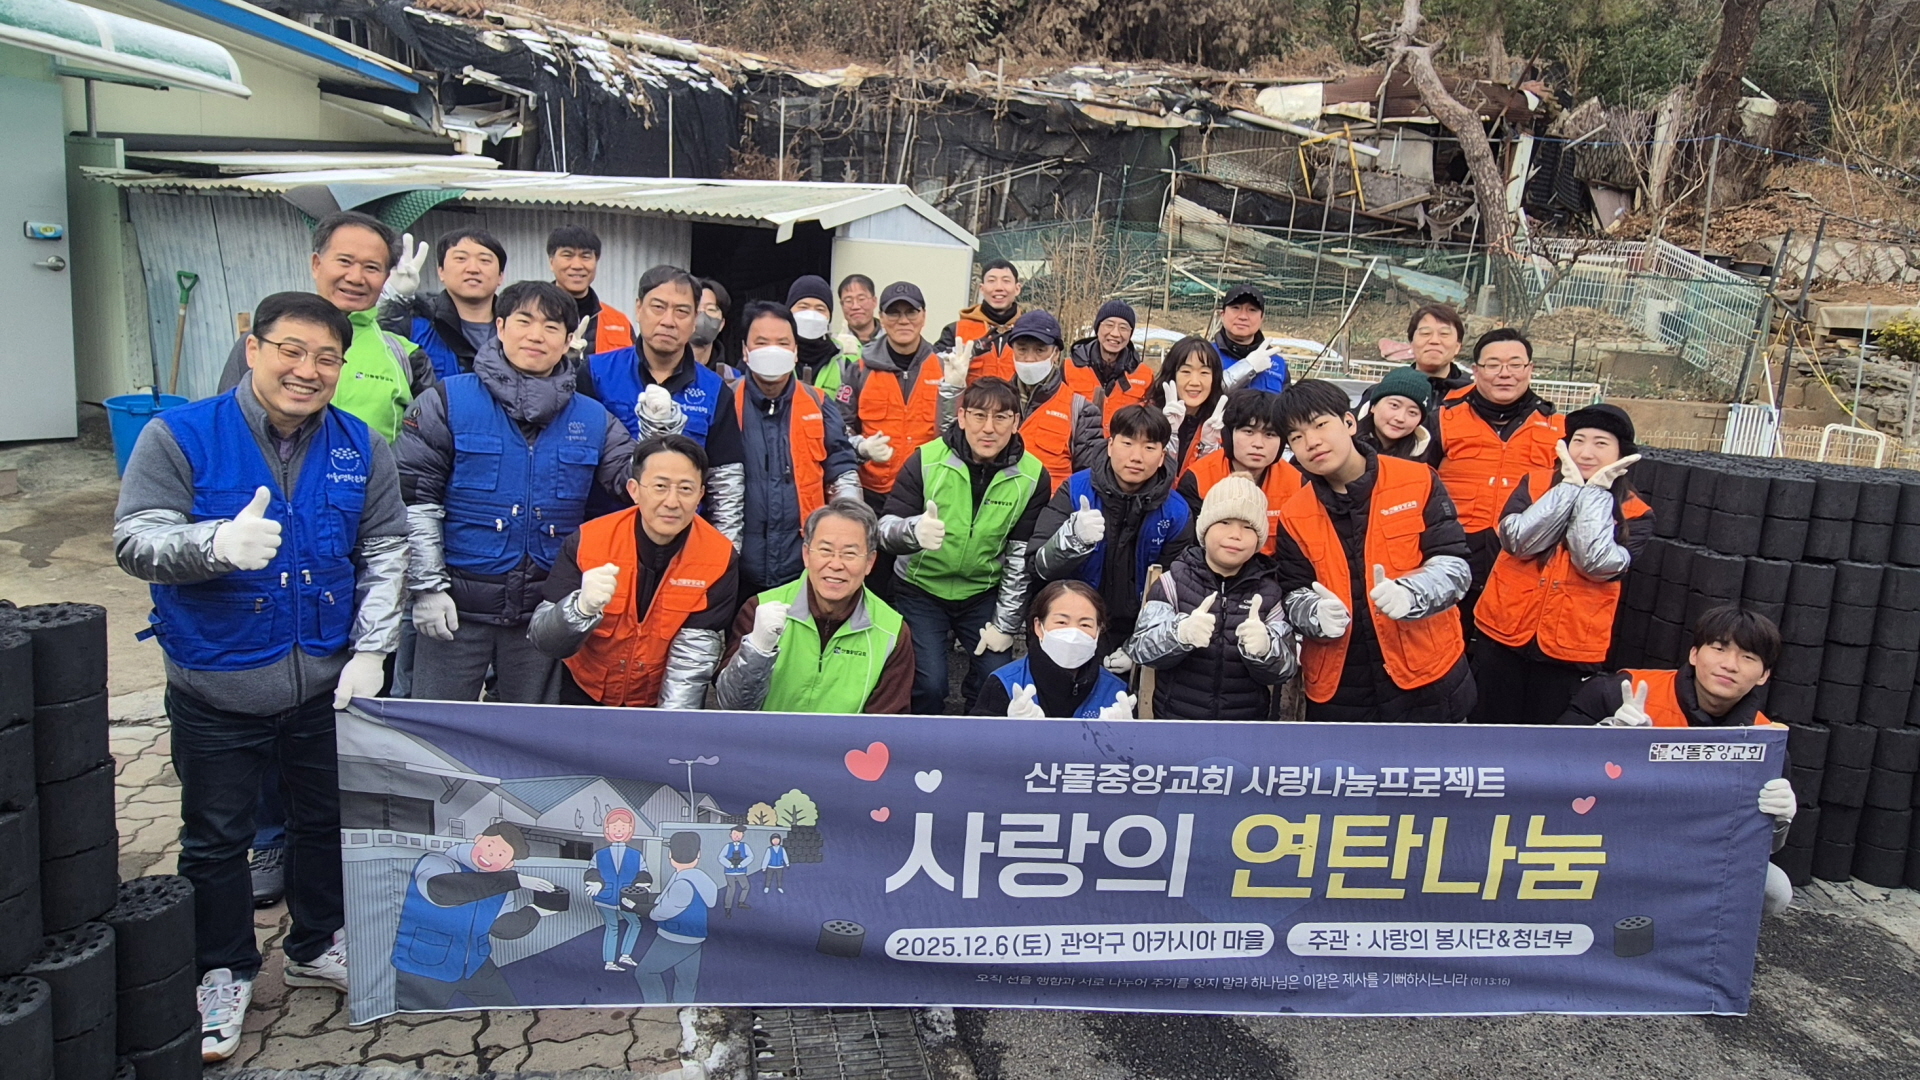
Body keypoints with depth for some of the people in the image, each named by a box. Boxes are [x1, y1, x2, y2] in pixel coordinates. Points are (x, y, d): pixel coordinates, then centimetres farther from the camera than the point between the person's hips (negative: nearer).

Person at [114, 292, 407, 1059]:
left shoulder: (362, 449, -2)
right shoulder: (179, 437, -11)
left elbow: (385, 553, 2)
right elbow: (134, 541, -17)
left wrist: (370, 649, -7)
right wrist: (217, 542, -38)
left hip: (328, 683, 3)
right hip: (216, 688, -3)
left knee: (326, 820, 18)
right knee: (216, 836, 12)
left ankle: (317, 947, 39)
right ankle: (225, 972, 32)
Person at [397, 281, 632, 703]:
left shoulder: (592, 418, 7)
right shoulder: (449, 401, -3)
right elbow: (413, 497, -5)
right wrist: (427, 586, -8)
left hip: (545, 609, 3)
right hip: (457, 605, -3)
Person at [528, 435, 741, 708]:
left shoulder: (719, 560, -13)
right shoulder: (587, 542, -13)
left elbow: (693, 659, -14)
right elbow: (542, 640, -16)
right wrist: (583, 607, -34)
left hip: (665, 704, -2)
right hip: (586, 698, 2)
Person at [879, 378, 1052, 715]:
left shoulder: (1033, 477, -10)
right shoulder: (926, 461, -16)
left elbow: (1022, 557, -6)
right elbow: (885, 531, -18)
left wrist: (1005, 625, -7)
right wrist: (914, 530, -41)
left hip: (984, 594, 2)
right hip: (921, 589, -2)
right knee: (928, 684, -13)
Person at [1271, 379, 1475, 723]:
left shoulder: (1418, 482, -5)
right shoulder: (1295, 516, 2)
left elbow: (1452, 565, -8)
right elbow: (1294, 594, 3)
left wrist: (1409, 594, -29)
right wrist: (1317, 614, -21)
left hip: (1426, 677, -2)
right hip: (1337, 690, 2)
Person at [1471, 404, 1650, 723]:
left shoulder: (1636, 515, -3)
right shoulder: (1534, 486, 1)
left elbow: (1597, 563, -20)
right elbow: (1518, 541, -16)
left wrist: (1594, 492, -16)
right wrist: (1571, 487, -14)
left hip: (1569, 648, -1)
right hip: (1504, 633, 1)